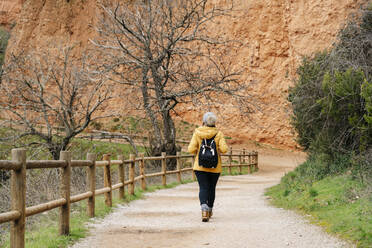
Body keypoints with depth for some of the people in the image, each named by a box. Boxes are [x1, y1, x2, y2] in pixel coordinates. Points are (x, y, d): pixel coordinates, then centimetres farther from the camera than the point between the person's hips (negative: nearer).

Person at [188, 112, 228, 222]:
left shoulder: (197, 133, -4)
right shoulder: (218, 134, -5)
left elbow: (191, 149, -11)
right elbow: (224, 149, -14)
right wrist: (219, 152, 7)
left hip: (200, 166, -1)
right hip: (215, 167, 1)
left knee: (203, 188, -2)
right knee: (212, 188, 15)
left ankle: (204, 208, -26)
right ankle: (209, 211, 28)